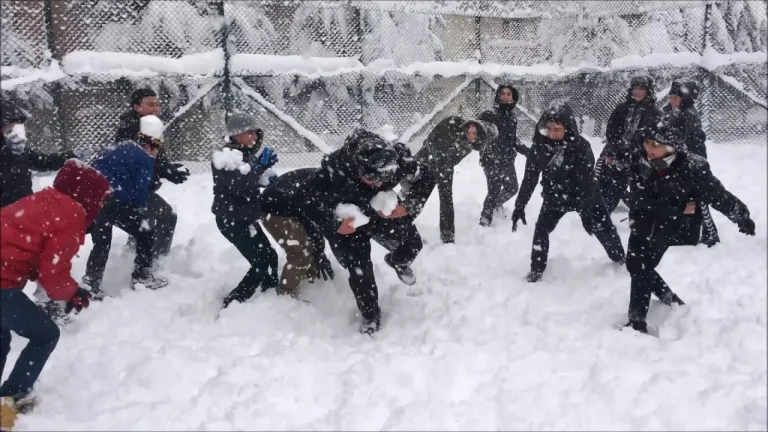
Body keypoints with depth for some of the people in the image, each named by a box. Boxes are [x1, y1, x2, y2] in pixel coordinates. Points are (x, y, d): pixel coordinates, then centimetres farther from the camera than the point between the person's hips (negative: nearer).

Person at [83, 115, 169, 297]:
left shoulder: (120, 149, 21)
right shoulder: (145, 159, -1)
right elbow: (141, 191, -8)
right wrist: (139, 209, 14)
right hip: (113, 202, -8)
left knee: (101, 244, 21)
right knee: (146, 233, 9)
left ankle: (90, 286, 26)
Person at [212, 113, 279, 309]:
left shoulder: (248, 154, 11)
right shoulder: (228, 156, -16)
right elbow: (241, 186, -28)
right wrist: (262, 166, -26)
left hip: (246, 218, 9)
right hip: (231, 220, -9)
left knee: (270, 256, 14)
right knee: (261, 262, -12)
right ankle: (231, 304, -5)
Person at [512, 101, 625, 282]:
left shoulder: (581, 146, -29)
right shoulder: (539, 146, -19)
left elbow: (587, 180, -28)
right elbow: (529, 178, -11)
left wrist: (586, 211, -32)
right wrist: (519, 205, -12)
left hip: (585, 196, -2)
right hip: (555, 196, 2)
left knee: (604, 229, 11)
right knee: (541, 229, -5)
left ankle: (620, 258, 37)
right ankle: (537, 269, 11)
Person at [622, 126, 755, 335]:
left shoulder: (691, 168, -28)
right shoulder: (639, 161, -21)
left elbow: (718, 195, -16)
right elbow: (640, 199, -22)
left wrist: (743, 218, -5)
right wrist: (679, 208, -23)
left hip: (669, 225, -4)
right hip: (643, 219, 4)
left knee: (641, 267, -10)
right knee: (634, 264, 6)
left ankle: (637, 320, -1)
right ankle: (670, 299, 29)